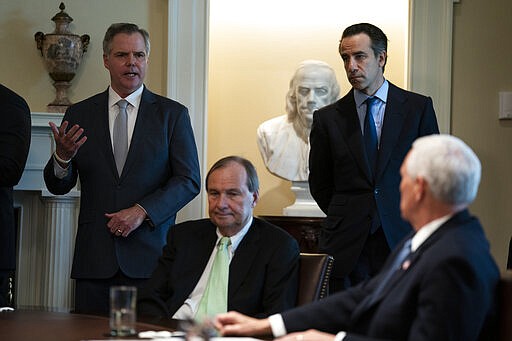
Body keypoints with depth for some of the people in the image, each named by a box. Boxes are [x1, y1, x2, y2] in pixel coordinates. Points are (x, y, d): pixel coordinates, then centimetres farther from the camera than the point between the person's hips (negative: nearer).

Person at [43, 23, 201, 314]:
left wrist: (142, 211, -11)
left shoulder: (172, 114, 6)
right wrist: (63, 157, -13)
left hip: (150, 257, -1)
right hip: (94, 258, 2)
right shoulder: (80, 114, 10)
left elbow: (190, 180, 1)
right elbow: (58, 186, 9)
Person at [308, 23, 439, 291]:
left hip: (401, 240, -1)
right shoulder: (327, 118, 7)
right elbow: (319, 185, 14)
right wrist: (345, 218, 8)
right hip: (346, 247, 1)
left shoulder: (418, 107, 5)